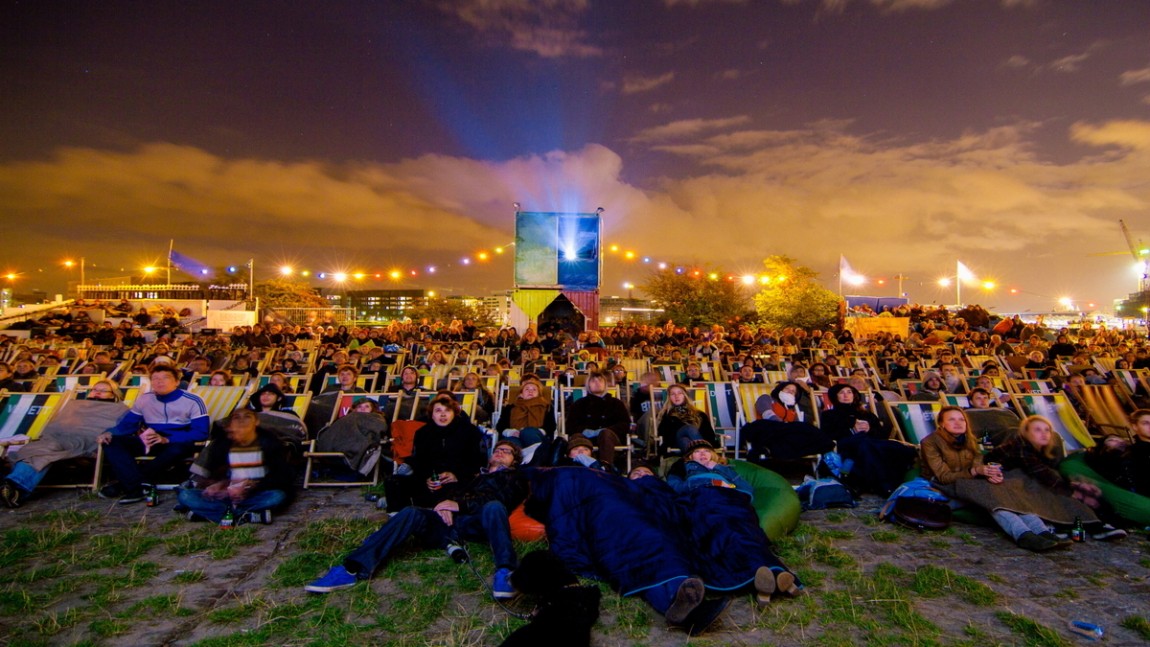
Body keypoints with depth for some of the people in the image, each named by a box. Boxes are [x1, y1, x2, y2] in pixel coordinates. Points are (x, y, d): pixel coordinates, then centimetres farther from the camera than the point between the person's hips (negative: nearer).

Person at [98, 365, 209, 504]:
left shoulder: (193, 401, -8)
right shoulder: (144, 399, 9)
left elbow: (201, 433, -16)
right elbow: (127, 424, 11)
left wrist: (166, 439, -28)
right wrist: (110, 433, -13)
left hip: (178, 443, -5)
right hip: (150, 442, 5)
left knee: (180, 448, -39)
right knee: (112, 441, -17)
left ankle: (125, 483, -25)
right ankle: (135, 487, -31)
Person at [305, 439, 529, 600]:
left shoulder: (514, 476, 26)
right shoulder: (475, 476, 40)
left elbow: (502, 500, 3)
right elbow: (456, 494, 22)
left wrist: (461, 504, -6)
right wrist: (446, 505, -4)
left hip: (475, 523, -4)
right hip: (451, 521, 4)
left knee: (493, 507, -37)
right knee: (411, 513, -22)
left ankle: (504, 572, -48)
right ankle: (352, 569, -31)